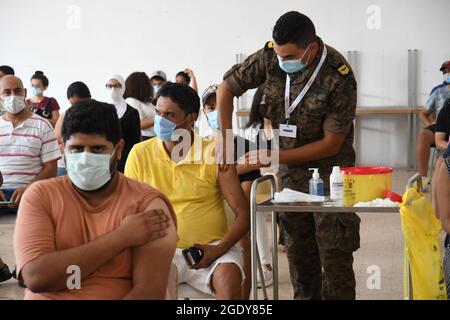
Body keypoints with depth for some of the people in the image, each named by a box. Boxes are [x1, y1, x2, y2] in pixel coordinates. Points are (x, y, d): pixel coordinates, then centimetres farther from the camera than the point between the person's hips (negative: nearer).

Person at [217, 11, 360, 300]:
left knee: (334, 252, -6)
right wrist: (226, 141, -8)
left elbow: (331, 144, -19)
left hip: (328, 169, -4)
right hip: (289, 170, 4)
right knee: (298, 246, 10)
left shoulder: (339, 78, -24)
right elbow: (227, 88, 0)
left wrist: (275, 157, -20)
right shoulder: (271, 56, -12)